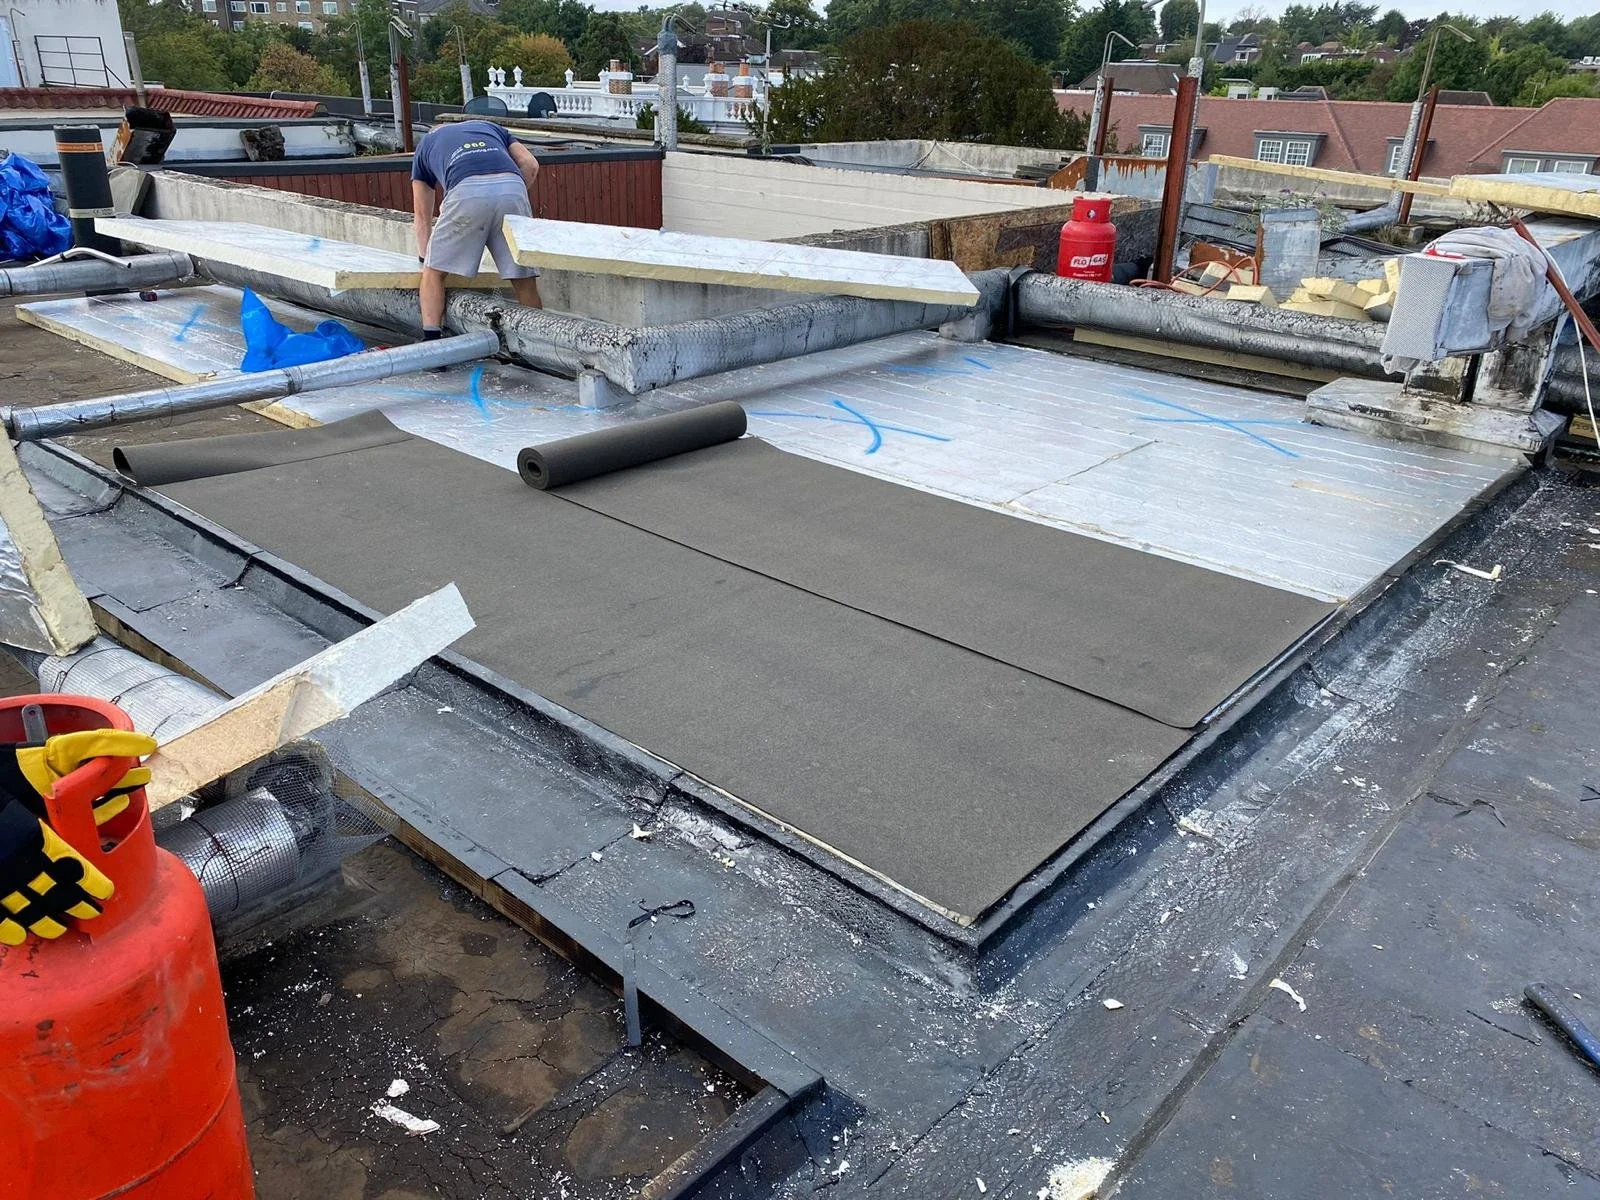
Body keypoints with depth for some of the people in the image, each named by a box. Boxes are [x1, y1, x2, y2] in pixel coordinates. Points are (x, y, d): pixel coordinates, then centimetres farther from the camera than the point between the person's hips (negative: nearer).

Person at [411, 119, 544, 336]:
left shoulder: (425, 143, 37)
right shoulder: (490, 127, 40)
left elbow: (422, 216, 39)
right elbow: (530, 164, 21)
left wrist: (425, 259, 50)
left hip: (468, 190, -1)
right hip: (512, 186, 2)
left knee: (435, 272, 14)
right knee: (525, 280, 9)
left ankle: (431, 340, 5)